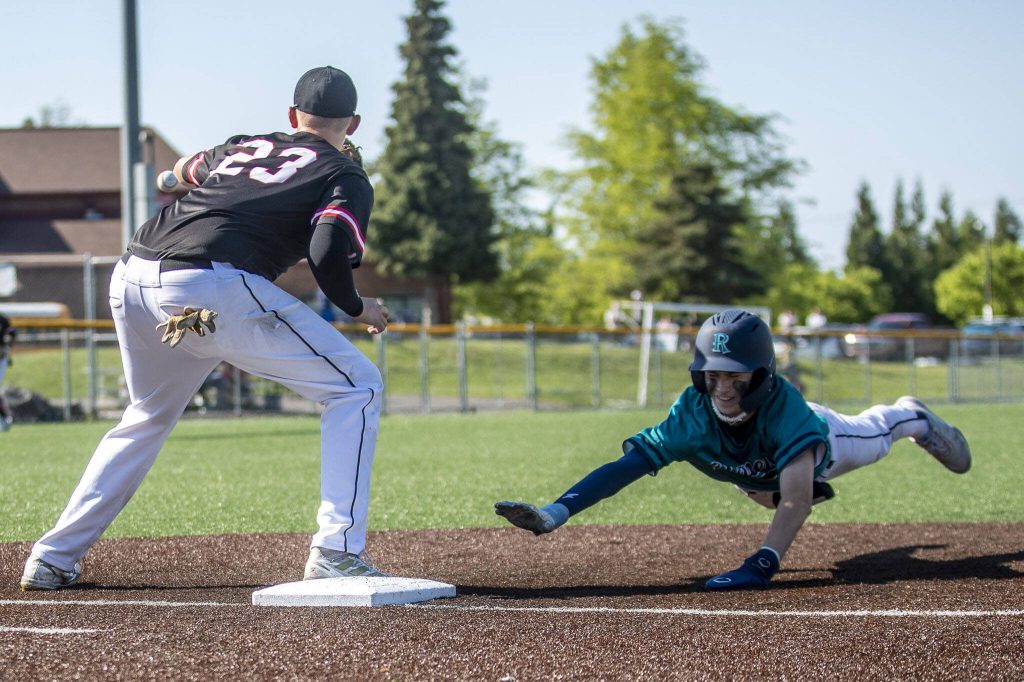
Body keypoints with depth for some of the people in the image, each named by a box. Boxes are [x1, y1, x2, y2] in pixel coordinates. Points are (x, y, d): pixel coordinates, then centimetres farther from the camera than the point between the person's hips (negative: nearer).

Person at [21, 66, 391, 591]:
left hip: (130, 277, 7)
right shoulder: (345, 177, 13)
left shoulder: (241, 145, 29)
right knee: (356, 387, 6)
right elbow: (327, 253, -5)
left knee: (148, 416, 31)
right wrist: (357, 309, 12)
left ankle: (53, 558, 29)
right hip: (213, 288, -6)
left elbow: (182, 172, 48)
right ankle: (335, 554, -5)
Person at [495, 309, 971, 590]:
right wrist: (553, 514, -66)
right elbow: (625, 466, -51)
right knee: (765, 492, 36)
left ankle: (912, 417, 62)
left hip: (815, 442, -2)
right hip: (759, 473, 2)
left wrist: (762, 563, -77)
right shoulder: (692, 416, -44)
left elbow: (797, 494, -61)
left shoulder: (783, 404, -51)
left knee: (872, 436, 30)